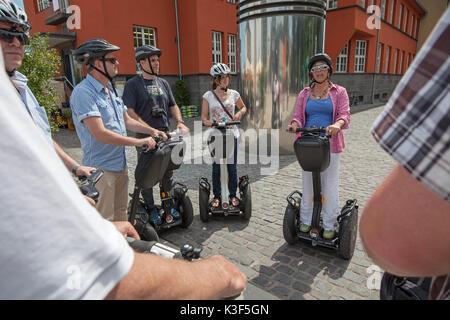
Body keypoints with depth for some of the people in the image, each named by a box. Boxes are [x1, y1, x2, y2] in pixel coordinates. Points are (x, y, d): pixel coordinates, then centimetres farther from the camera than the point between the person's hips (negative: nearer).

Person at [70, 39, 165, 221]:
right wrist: (138, 142, -21)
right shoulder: (83, 92, -17)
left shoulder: (111, 89, 13)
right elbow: (100, 133, -24)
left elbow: (126, 121, 20)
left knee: (121, 215, 20)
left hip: (121, 164, 9)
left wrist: (152, 131, 7)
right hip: (101, 168, -8)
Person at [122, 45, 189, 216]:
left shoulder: (163, 83, 15)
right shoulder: (133, 84, -3)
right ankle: (150, 207, 18)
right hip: (145, 136, -5)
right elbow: (129, 112, -11)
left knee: (168, 171, 12)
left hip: (165, 134, 5)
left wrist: (180, 122, -2)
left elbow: (173, 105, 17)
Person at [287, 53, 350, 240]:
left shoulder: (339, 92, 7)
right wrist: (294, 125, -19)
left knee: (330, 186, 2)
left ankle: (329, 225, 18)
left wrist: (337, 125, -29)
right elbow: (298, 117, 5)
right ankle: (306, 220, 24)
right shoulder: (304, 94, 13)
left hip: (330, 146, -2)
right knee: (308, 184, 8)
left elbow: (344, 115, -6)